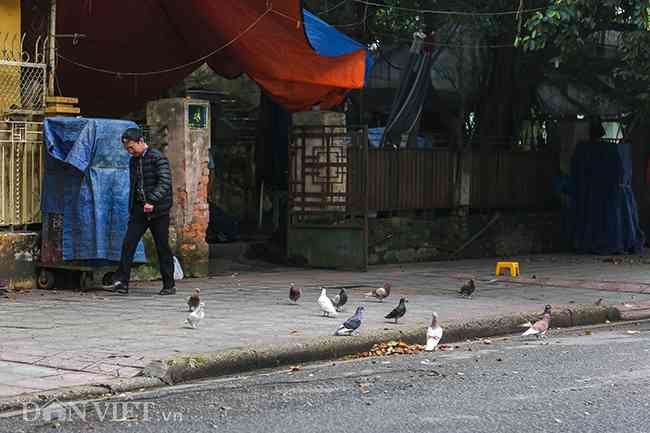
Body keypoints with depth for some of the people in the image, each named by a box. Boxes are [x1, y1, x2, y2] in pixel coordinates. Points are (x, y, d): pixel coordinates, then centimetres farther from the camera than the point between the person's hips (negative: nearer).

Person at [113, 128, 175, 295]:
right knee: (128, 244, -7)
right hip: (139, 210, 6)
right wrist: (131, 210, 19)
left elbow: (165, 182, -20)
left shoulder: (157, 158, -9)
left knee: (162, 247, 1)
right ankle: (121, 281, -6)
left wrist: (152, 201, -30)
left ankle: (169, 285, 10)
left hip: (158, 211, -6)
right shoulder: (133, 161, 14)